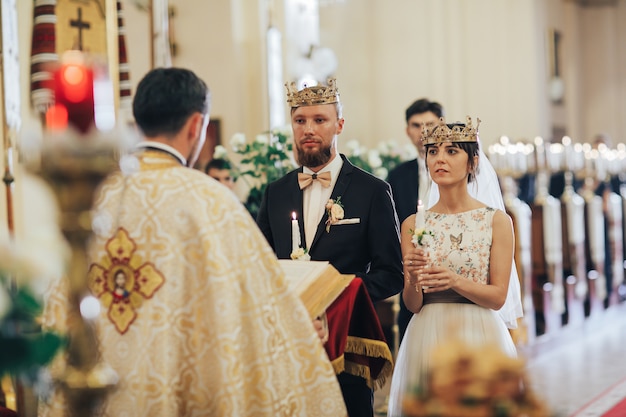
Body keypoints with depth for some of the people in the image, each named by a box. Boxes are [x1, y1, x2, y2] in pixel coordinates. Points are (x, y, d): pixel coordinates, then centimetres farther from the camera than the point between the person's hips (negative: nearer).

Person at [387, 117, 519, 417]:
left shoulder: (497, 220, -2)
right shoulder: (413, 224, 5)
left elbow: (498, 296, -4)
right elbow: (412, 304, 3)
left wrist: (455, 281, -20)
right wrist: (413, 279, -18)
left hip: (480, 336, -2)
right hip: (428, 337, 2)